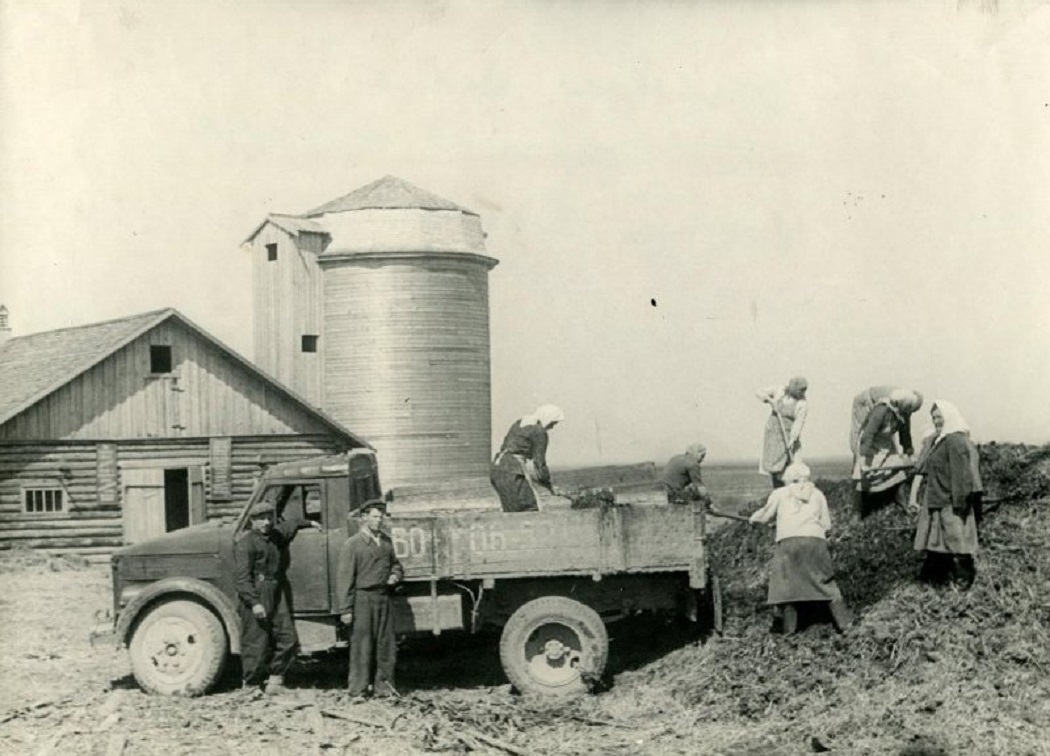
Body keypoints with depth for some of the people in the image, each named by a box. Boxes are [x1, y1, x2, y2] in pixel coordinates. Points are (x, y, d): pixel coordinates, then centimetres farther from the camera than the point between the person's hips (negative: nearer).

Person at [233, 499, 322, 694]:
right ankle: (251, 686, 8)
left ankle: (275, 681, 16)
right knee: (256, 643, -4)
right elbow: (241, 577, -18)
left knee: (288, 640, 4)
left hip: (279, 595, 8)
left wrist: (310, 523, 52)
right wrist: (254, 602, -25)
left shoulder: (278, 535, 13)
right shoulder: (246, 543, -12)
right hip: (256, 596, -8)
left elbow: (291, 524, 38)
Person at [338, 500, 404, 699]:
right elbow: (346, 578, -9)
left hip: (384, 597, 6)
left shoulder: (386, 541, 12)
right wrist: (346, 609, -12)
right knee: (361, 645, -2)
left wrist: (396, 575, 1)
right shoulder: (352, 544, -6)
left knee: (386, 644, 8)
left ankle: (383, 686, 18)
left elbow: (395, 563, 26)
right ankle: (358, 690, 5)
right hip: (363, 598, -6)